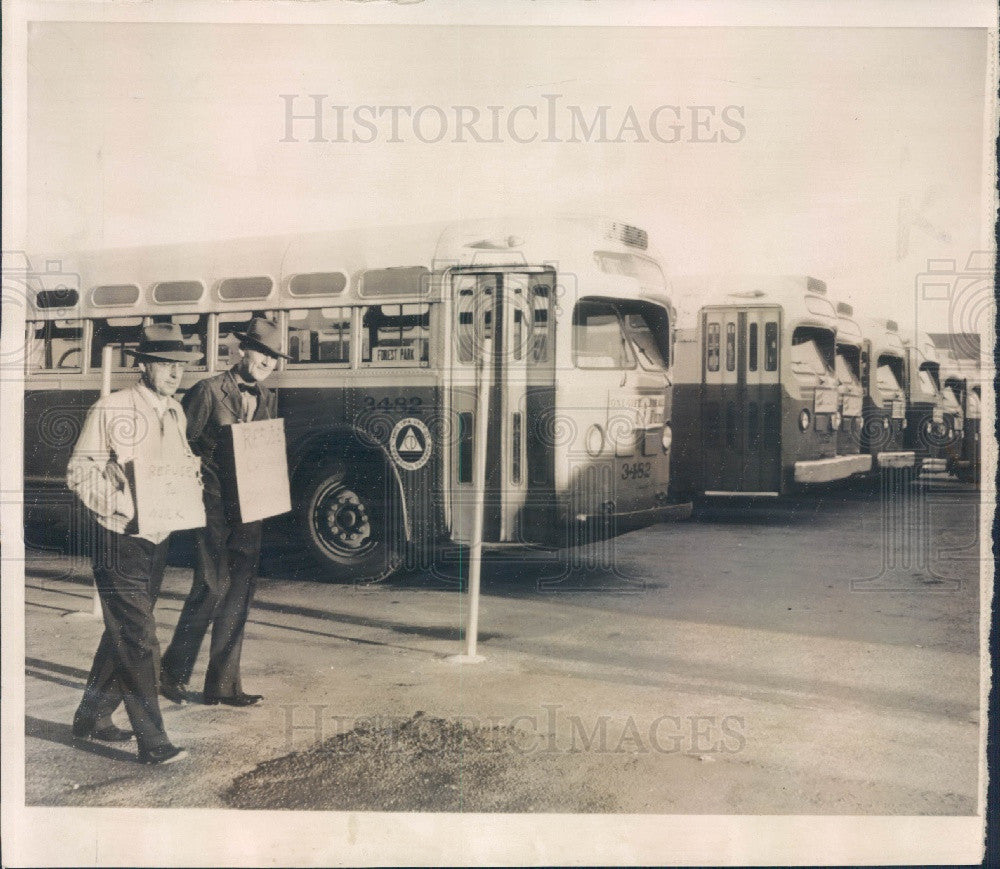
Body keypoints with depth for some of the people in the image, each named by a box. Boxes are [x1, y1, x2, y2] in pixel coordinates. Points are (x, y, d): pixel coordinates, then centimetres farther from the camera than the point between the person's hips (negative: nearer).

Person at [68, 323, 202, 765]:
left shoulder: (175, 412, 9)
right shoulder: (111, 409, -11)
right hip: (121, 541, -7)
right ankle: (152, 741, -1)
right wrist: (120, 510, -19)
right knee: (138, 638, -7)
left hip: (158, 540, 7)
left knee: (122, 631, 17)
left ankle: (92, 717, 33)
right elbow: (80, 470, -11)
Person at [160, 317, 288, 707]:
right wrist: (196, 490, -14)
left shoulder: (268, 399, 13)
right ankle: (173, 672, 8)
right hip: (213, 504, -6)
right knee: (213, 585, -10)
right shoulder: (209, 391, -5)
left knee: (239, 592, 6)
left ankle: (223, 684, 15)